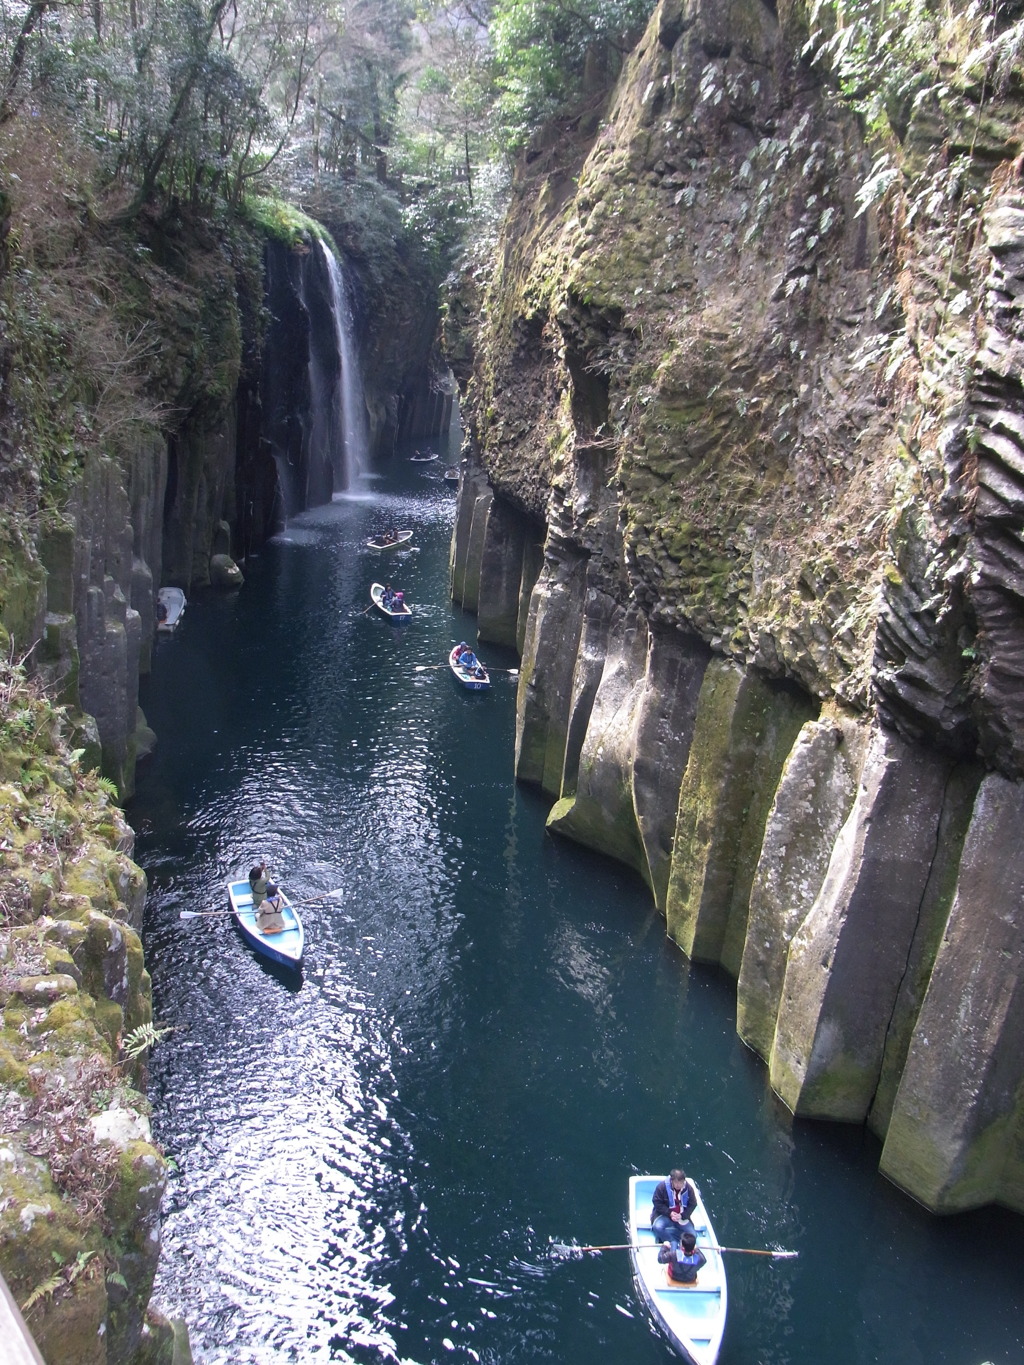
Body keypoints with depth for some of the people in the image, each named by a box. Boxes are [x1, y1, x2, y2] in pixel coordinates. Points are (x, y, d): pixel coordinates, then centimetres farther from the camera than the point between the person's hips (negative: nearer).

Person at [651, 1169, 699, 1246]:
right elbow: (657, 1203, -11)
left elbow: (693, 1204, -3)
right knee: (657, 1227, -33)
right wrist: (669, 1213, -22)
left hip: (682, 1217, 3)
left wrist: (682, 1216, -17)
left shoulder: (689, 1188, -8)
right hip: (664, 1215, -3)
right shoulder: (662, 1186, -15)